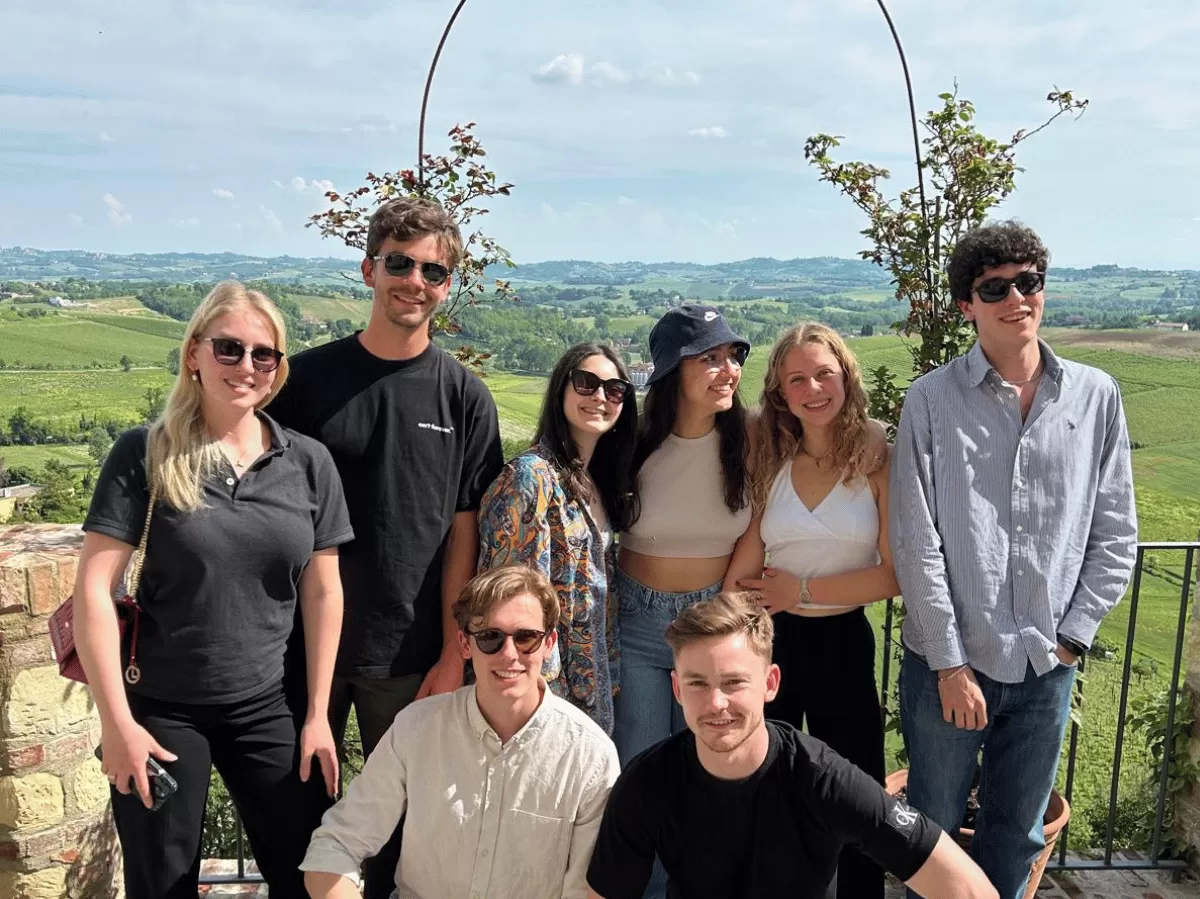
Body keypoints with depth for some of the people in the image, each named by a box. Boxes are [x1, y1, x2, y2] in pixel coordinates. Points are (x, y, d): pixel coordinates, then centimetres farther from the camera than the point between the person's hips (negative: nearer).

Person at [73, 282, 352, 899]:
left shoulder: (308, 464, -2)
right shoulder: (143, 455, -9)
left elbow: (322, 593, 2)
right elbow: (94, 589, -10)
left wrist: (318, 715, 2)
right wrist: (116, 721, -13)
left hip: (267, 708, 2)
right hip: (158, 708, -2)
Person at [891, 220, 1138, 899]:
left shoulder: (1096, 396, 1)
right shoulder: (932, 399, -7)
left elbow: (1116, 533, 6)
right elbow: (916, 541, -9)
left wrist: (1072, 637, -1)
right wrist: (950, 665, -11)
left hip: (1046, 667, 3)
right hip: (948, 664, -2)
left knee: (1018, 838, 18)